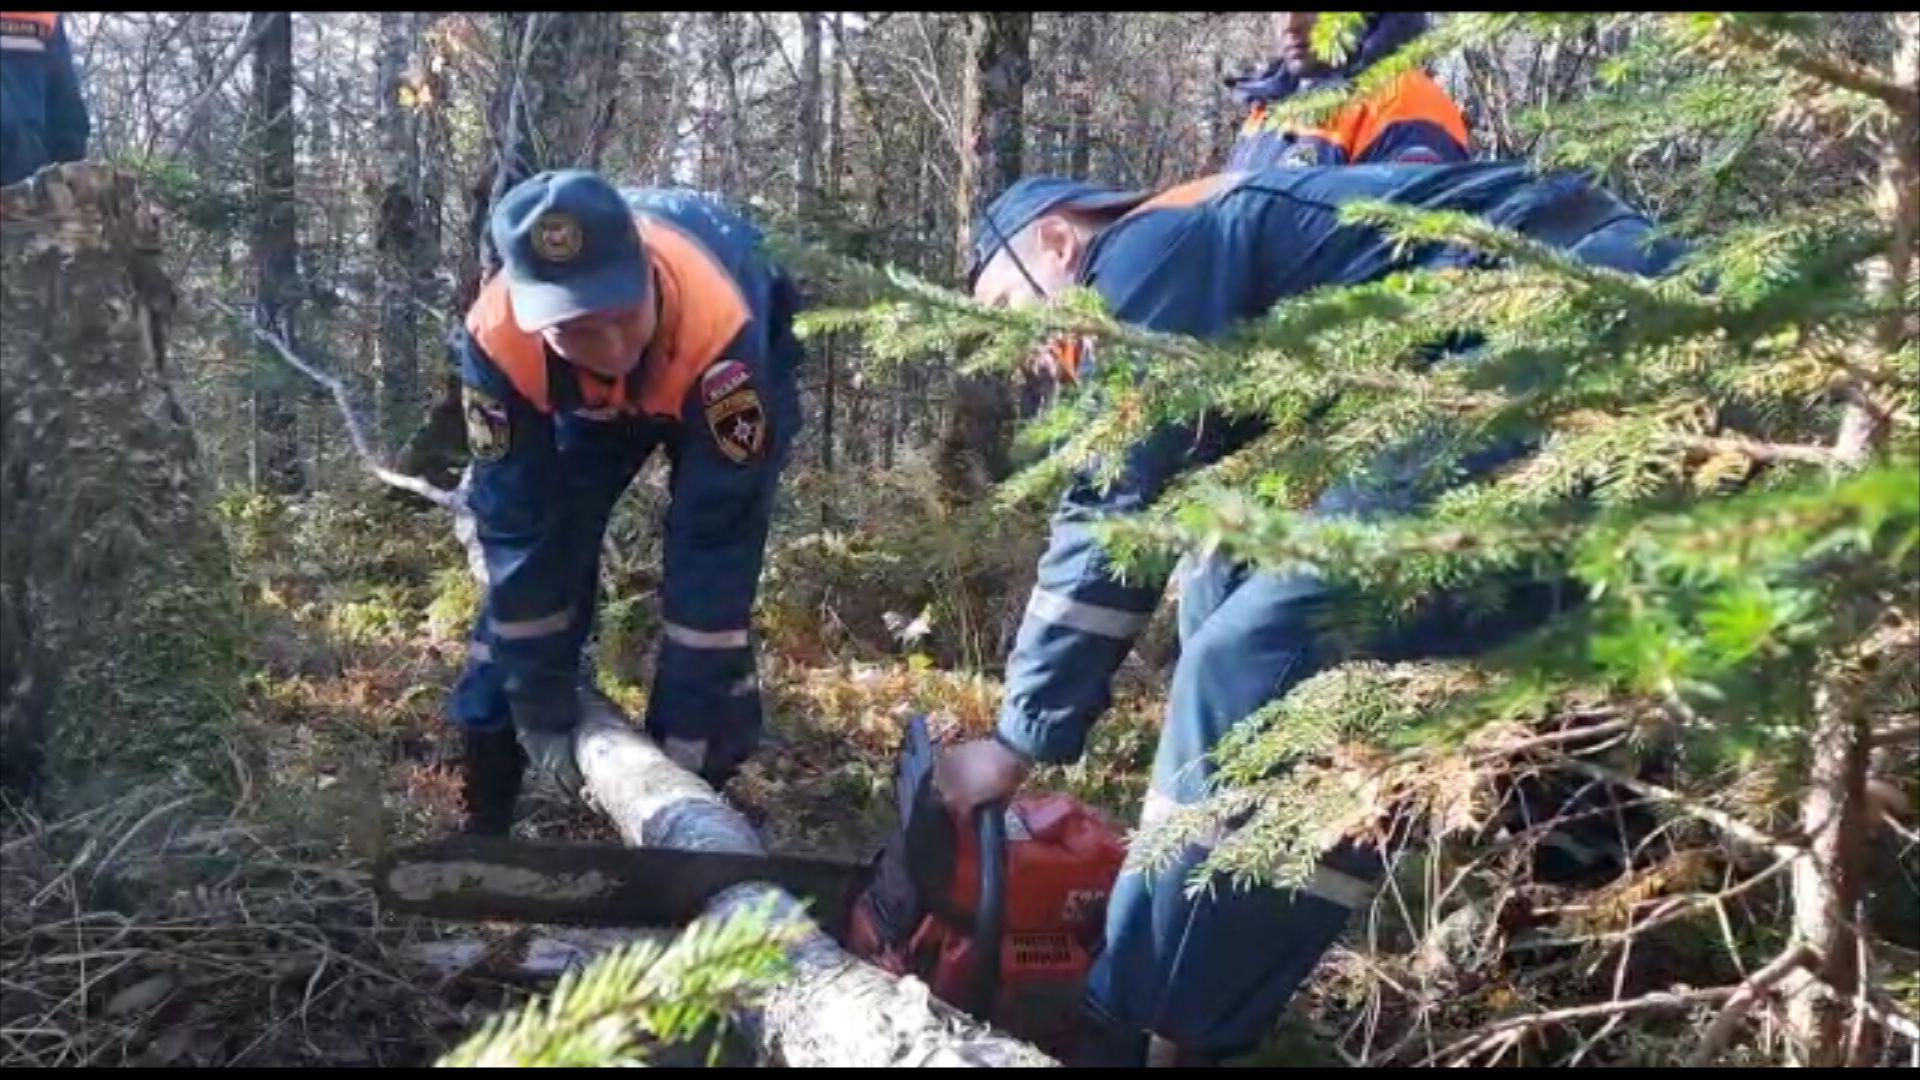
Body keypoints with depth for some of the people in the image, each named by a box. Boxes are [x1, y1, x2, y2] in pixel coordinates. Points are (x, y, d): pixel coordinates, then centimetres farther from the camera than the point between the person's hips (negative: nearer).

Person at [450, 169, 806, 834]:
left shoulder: (720, 326, -45)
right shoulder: (497, 340, -37)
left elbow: (716, 541, -39)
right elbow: (517, 530, -28)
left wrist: (690, 727, -34)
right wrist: (543, 710, -23)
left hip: (721, 382, -2)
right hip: (586, 400, 3)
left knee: (715, 556, -15)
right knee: (532, 555, -4)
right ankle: (484, 827, 9)